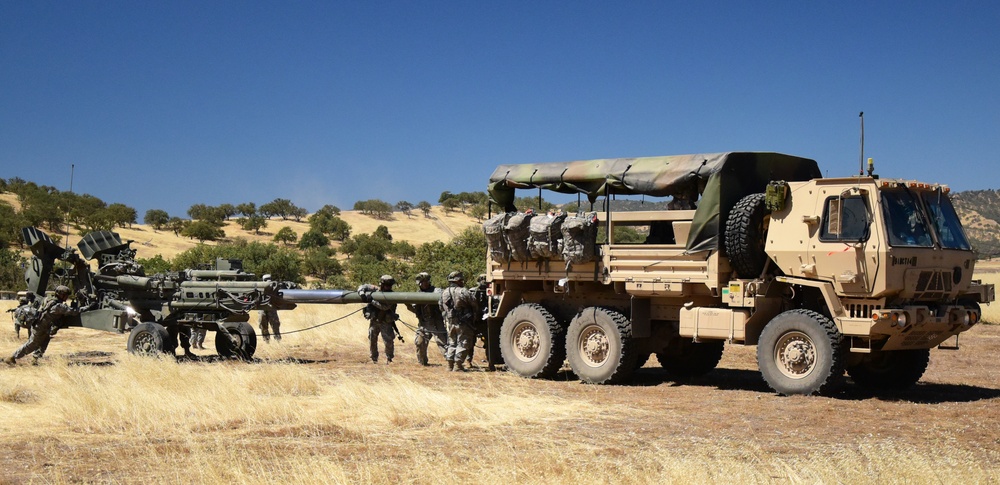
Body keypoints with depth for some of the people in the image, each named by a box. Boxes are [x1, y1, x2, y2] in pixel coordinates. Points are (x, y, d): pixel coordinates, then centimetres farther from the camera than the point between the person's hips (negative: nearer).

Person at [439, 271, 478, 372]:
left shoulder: (444, 293, 5)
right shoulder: (463, 292, -15)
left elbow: (441, 306, 15)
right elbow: (475, 304, -8)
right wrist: (476, 313, 12)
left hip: (450, 322, 6)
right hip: (463, 323, -6)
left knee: (452, 343, 17)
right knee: (462, 343, 0)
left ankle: (450, 364, 16)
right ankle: (458, 364, -4)